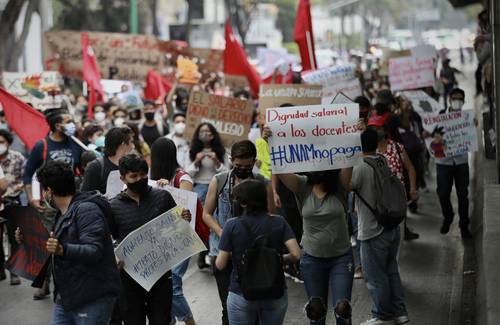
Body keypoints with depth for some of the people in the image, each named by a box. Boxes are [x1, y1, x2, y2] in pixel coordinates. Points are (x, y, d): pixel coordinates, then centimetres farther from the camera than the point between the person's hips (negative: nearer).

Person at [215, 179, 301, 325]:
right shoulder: (279, 223, -6)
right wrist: (280, 259, 7)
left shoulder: (232, 225, -11)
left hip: (241, 295, -2)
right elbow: (296, 255, -14)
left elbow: (220, 265, -10)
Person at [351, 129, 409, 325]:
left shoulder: (360, 168, -20)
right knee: (391, 271, 19)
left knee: (375, 277, 7)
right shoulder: (384, 162, 3)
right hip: (392, 227, 8)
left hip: (373, 231, -8)